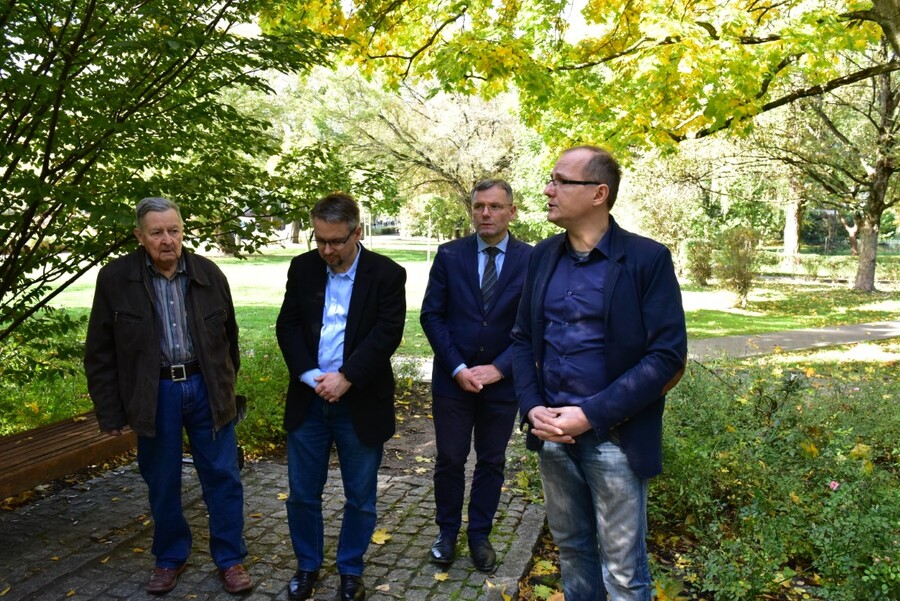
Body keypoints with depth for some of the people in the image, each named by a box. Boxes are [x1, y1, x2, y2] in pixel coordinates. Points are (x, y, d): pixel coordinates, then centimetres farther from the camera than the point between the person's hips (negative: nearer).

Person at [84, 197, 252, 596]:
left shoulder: (208, 274, -1)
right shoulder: (115, 278, -5)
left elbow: (228, 337, 10)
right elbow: (100, 353, -1)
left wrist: (227, 388, 13)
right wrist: (110, 412, -2)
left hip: (205, 388, 1)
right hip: (153, 395, -1)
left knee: (222, 478, 6)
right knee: (162, 483, 13)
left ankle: (230, 559, 24)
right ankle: (170, 558, 35)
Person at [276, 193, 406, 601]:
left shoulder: (387, 274, -7)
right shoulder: (302, 267, 3)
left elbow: (387, 333, -13)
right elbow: (288, 326, 1)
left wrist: (345, 378, -19)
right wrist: (311, 377, -12)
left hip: (361, 403, -2)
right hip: (308, 399, 3)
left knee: (360, 498, 11)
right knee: (302, 493, 13)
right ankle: (307, 566, 34)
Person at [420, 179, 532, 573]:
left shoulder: (531, 260, -4)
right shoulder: (449, 255, -3)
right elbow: (431, 315, -4)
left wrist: (499, 368, -13)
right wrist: (458, 368, -11)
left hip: (501, 379, 0)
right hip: (452, 378, 0)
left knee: (492, 462, 13)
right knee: (449, 460, 10)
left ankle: (479, 535, 31)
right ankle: (447, 533, 30)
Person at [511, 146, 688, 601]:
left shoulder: (647, 259, -10)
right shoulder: (543, 256, 6)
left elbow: (667, 356, -14)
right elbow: (523, 338, 11)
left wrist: (591, 414, -19)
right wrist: (532, 407, -5)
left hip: (614, 438, -4)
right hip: (552, 433, 5)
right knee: (571, 549, 20)